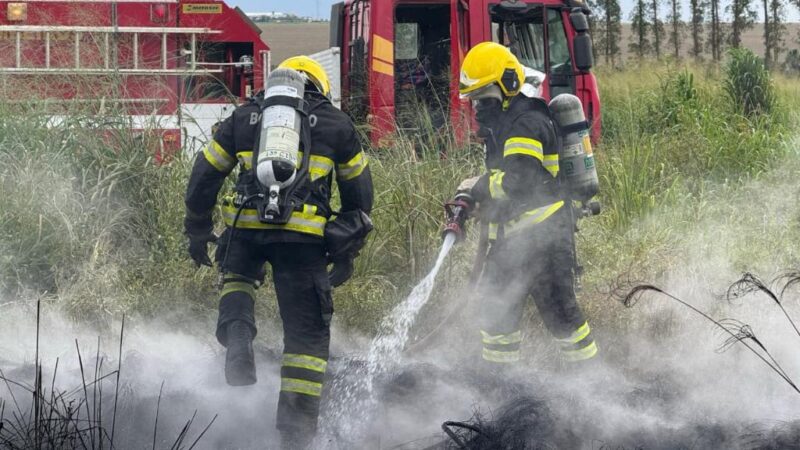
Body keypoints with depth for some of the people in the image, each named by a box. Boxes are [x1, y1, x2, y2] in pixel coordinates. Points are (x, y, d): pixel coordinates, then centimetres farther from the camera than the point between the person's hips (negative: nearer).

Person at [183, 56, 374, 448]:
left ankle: (237, 336, 0)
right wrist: (347, 252, 29)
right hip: (304, 236, -1)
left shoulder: (243, 118, 20)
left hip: (246, 225, 1)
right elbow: (359, 193, 21)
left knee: (237, 276, 32)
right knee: (307, 331, 9)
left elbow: (203, 178, 22)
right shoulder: (336, 125, 18)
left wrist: (197, 232, 34)